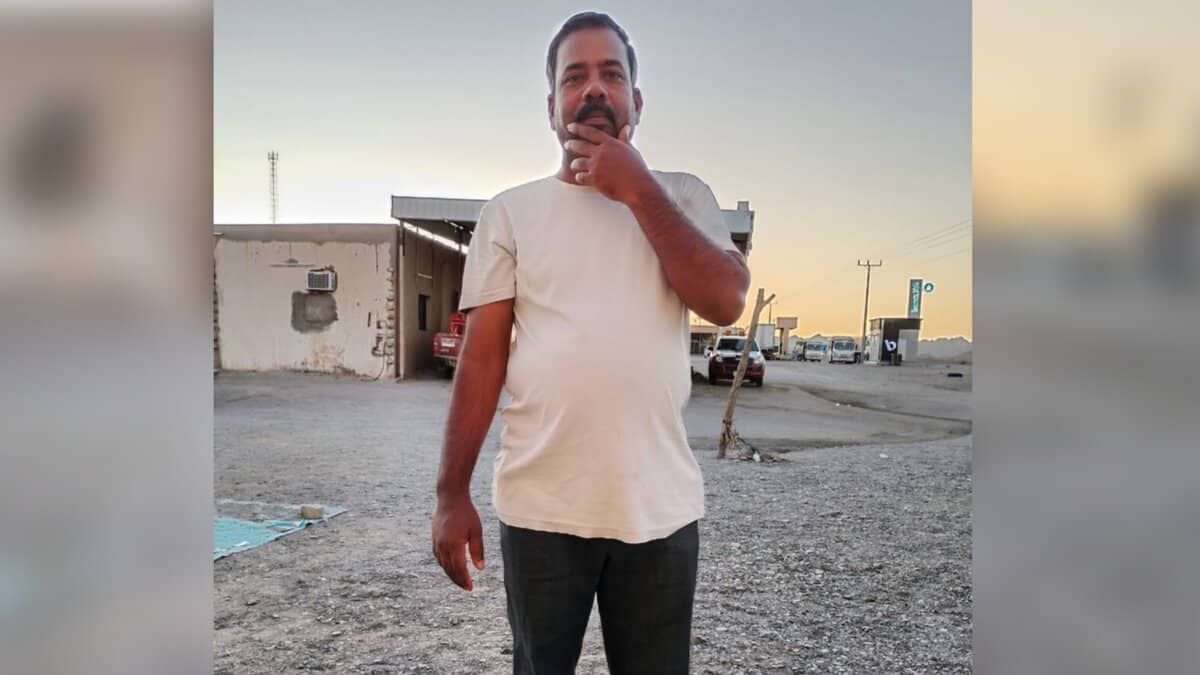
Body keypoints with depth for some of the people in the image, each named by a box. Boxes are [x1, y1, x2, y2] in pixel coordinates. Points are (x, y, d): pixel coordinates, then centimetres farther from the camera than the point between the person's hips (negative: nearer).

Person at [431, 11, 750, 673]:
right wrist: (452, 495, -4)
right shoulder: (509, 211, 2)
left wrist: (638, 189, -11)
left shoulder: (683, 196, 5)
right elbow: (481, 355, -1)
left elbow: (726, 302, -10)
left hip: (662, 505, 1)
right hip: (539, 509, 0)